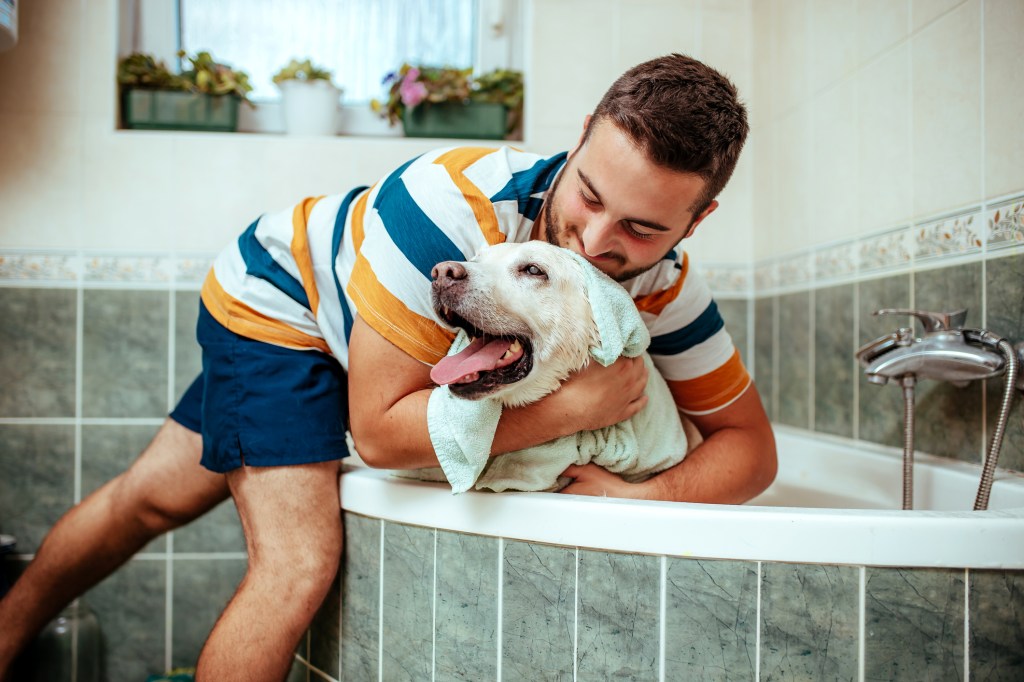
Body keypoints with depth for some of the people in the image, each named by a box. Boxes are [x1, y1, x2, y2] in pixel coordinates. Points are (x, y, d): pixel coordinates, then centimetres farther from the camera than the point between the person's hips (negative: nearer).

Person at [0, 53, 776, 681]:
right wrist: (578, 402, -46)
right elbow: (381, 430, -41)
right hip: (281, 297, -5)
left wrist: (647, 497, -40)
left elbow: (750, 444, -19)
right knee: (301, 561, -17)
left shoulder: (663, 284, -27)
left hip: (347, 336, 5)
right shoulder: (450, 206, -44)